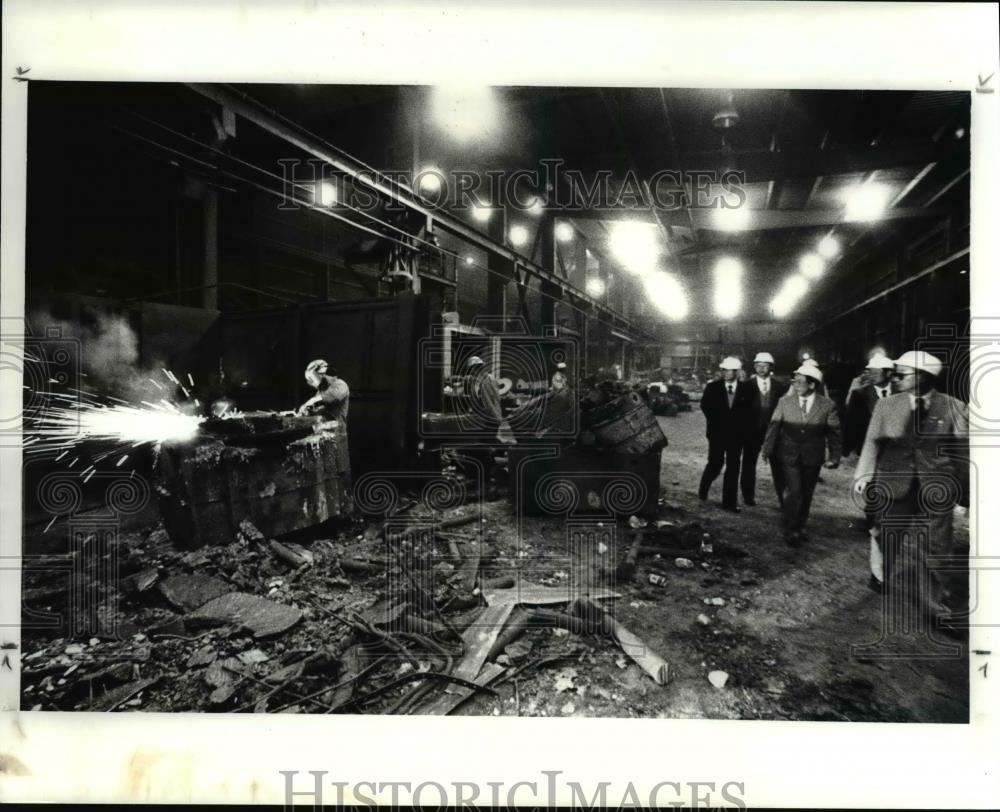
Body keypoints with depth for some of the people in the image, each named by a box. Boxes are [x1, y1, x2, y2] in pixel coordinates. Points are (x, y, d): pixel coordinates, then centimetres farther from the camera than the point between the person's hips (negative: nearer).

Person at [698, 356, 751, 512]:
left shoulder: (745, 390, 2)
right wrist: (716, 422, -6)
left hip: (736, 434, 1)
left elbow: (747, 412, 4)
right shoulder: (713, 387, 1)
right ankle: (703, 489, 22)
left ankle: (729, 501, 8)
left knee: (733, 467, 2)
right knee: (716, 463, -4)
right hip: (717, 432, -1)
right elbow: (705, 406, -3)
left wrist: (741, 428, -4)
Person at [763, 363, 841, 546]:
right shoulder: (785, 401, -3)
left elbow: (834, 433, 0)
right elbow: (774, 427, -1)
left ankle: (800, 527, 30)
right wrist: (768, 449, -6)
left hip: (812, 458, 1)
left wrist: (834, 457, -5)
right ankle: (790, 531, 3)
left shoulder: (827, 405, -4)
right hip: (789, 455, -1)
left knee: (806, 495, 12)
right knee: (794, 492, -9)